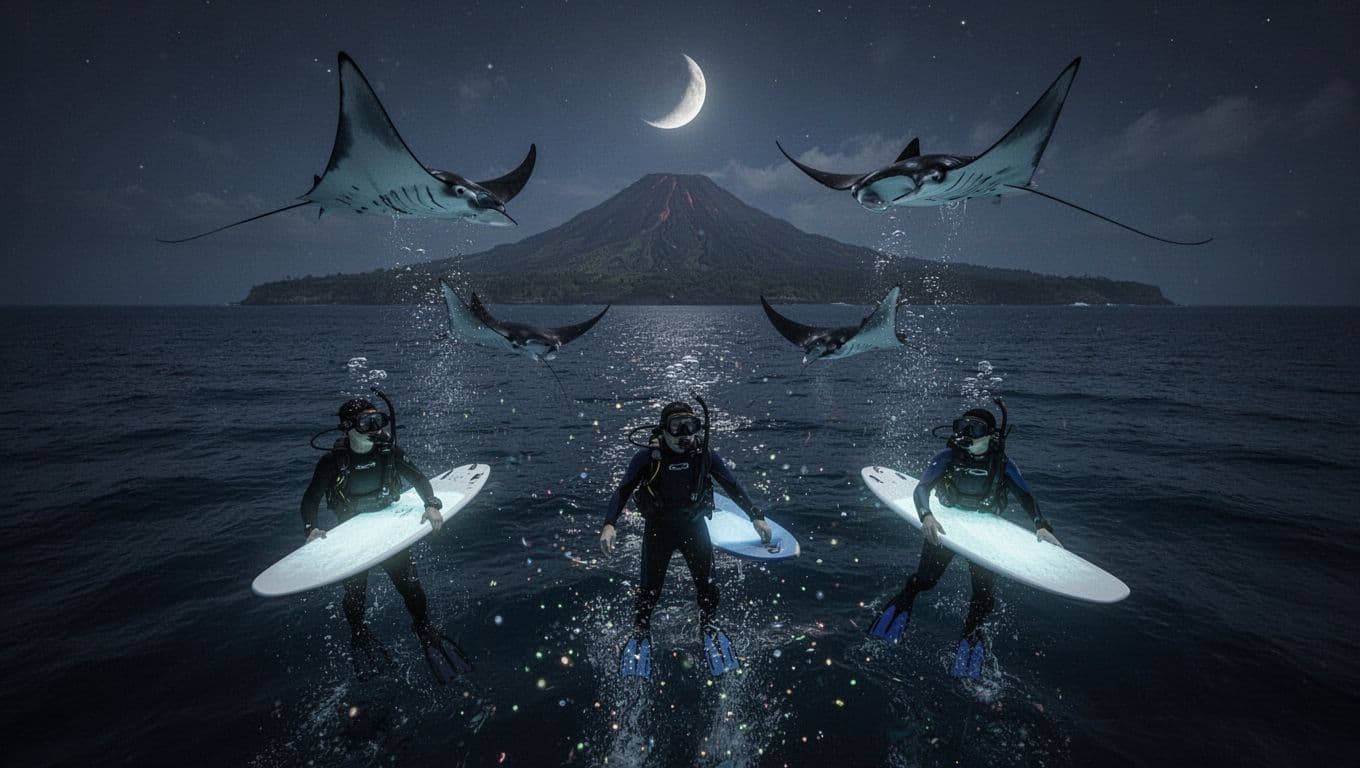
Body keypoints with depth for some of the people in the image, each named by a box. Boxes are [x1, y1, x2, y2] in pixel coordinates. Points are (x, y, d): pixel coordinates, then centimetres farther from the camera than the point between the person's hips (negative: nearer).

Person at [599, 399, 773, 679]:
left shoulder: (705, 453, -15)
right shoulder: (648, 456, -21)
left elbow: (732, 486, -4)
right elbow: (623, 491, -16)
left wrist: (756, 517, -2)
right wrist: (609, 525, -29)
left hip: (693, 524, 2)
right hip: (658, 527, -1)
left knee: (706, 582, 6)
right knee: (650, 587, 7)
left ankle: (709, 628, 33)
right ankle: (640, 634, 32)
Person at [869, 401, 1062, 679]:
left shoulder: (1002, 464, -14)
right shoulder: (950, 456, -19)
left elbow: (1026, 496, -4)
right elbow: (921, 489, -22)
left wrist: (1041, 526, -19)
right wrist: (927, 516, -39)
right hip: (945, 526, -1)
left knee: (984, 591, -1)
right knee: (925, 579, -5)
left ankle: (971, 636, 28)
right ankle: (904, 600, 30)